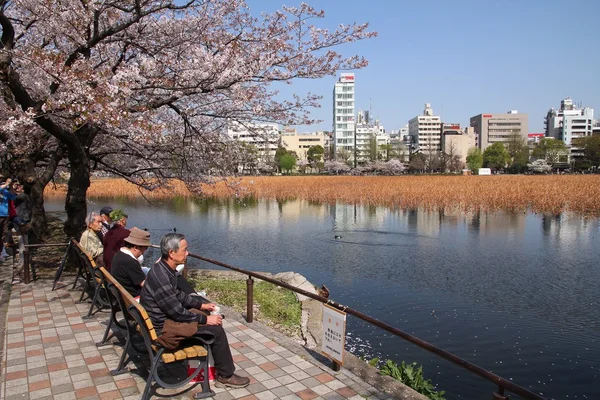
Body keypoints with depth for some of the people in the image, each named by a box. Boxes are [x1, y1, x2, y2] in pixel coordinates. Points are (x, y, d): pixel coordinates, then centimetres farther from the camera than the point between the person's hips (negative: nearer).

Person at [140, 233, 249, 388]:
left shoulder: (165, 269, 0)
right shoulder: (160, 277, -30)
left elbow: (178, 295, 15)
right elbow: (178, 312, -25)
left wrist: (201, 305, 11)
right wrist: (206, 319, -16)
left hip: (167, 316, 10)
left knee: (215, 318, 14)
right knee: (216, 329, -12)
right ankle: (226, 376, 5)